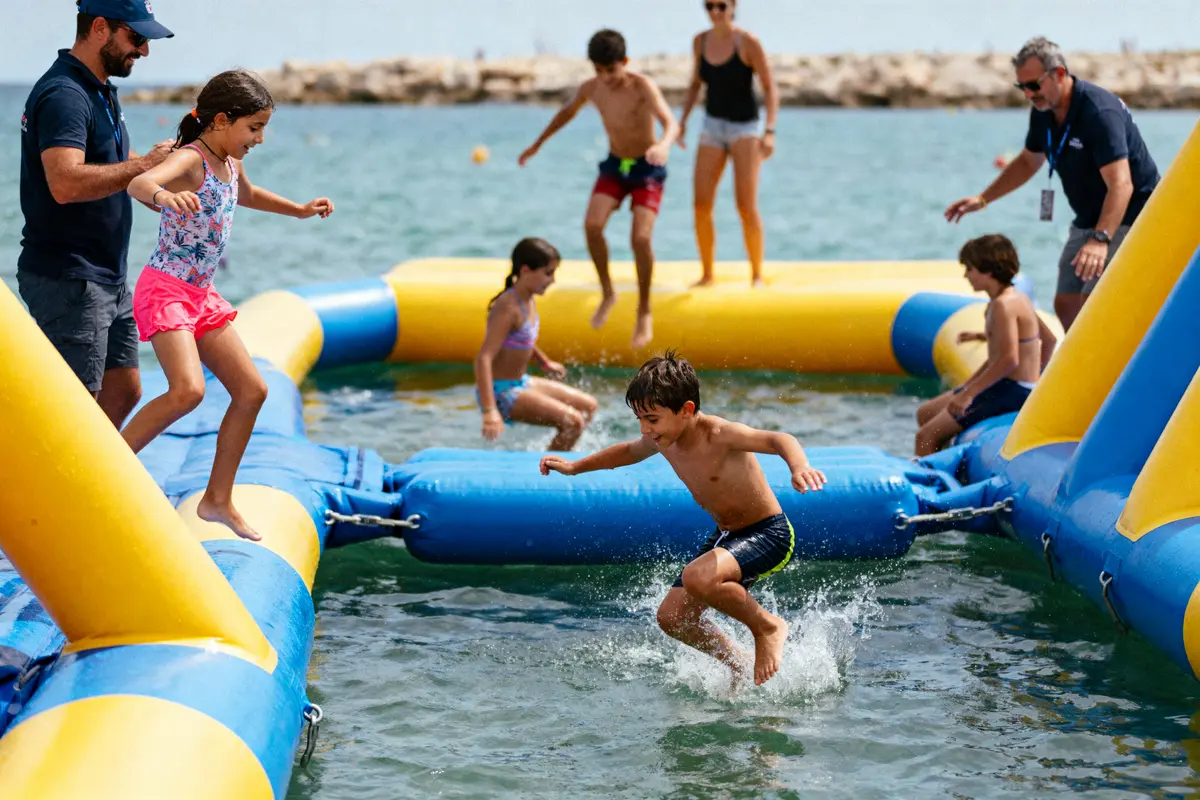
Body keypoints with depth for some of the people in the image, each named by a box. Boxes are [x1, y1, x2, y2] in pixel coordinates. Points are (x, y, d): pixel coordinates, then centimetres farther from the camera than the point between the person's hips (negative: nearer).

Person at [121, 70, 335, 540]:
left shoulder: (231, 167, 11)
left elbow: (247, 195, 38)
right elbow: (139, 183, -39)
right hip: (165, 290, -9)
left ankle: (218, 500, 17)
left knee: (251, 390, 8)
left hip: (202, 296, 9)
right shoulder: (190, 161, -17)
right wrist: (164, 195, -61)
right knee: (187, 390, -28)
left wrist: (300, 210, 40)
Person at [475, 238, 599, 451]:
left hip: (521, 383, 10)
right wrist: (489, 411, -40)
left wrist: (544, 363, 40)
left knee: (589, 406, 15)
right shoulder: (509, 308, -24)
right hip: (501, 392, -10)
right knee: (573, 422, -21)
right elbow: (483, 359, -32)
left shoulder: (529, 301, 4)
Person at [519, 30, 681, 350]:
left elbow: (671, 123, -36)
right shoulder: (591, 88, -6)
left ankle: (644, 311, -2)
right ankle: (607, 293, 0)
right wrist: (538, 144, 25)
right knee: (592, 225, -21)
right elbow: (568, 111, 16)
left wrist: (664, 144, -59)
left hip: (647, 170, -4)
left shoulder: (643, 87, -22)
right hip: (614, 167, 4)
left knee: (641, 237, -20)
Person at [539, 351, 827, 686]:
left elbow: (779, 440, -42)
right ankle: (739, 665, 25)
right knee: (672, 617, 5)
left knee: (697, 578, -34)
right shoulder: (662, 440, -2)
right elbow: (629, 451, 23)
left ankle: (767, 626, -8)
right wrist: (575, 466, 25)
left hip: (770, 534, -9)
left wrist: (799, 467, -63)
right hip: (726, 535, 9)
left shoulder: (719, 435, -26)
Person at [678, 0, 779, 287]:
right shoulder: (701, 41, 2)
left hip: (745, 127, -4)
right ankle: (707, 275, 9)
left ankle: (757, 275, 0)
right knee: (701, 206, -5)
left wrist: (770, 132, -21)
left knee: (746, 205, -14)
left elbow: (770, 88, -12)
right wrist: (682, 121, 9)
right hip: (713, 127, 5)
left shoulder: (748, 42, -14)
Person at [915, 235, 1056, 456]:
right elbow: (1049, 339, 19)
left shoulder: (1003, 305, -20)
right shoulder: (1017, 297, 10)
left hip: (1012, 392, -11)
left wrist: (969, 393, -26)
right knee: (925, 413, 19)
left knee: (926, 437, -12)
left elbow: (1009, 359, -29)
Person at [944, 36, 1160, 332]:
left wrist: (1100, 240, -50)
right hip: (1089, 221, 9)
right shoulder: (1043, 112, -2)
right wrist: (982, 199, 12)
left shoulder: (1100, 112, -29)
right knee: (1065, 304, 9)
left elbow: (1120, 185, -38)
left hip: (1128, 220, -9)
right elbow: (1029, 162, 18)